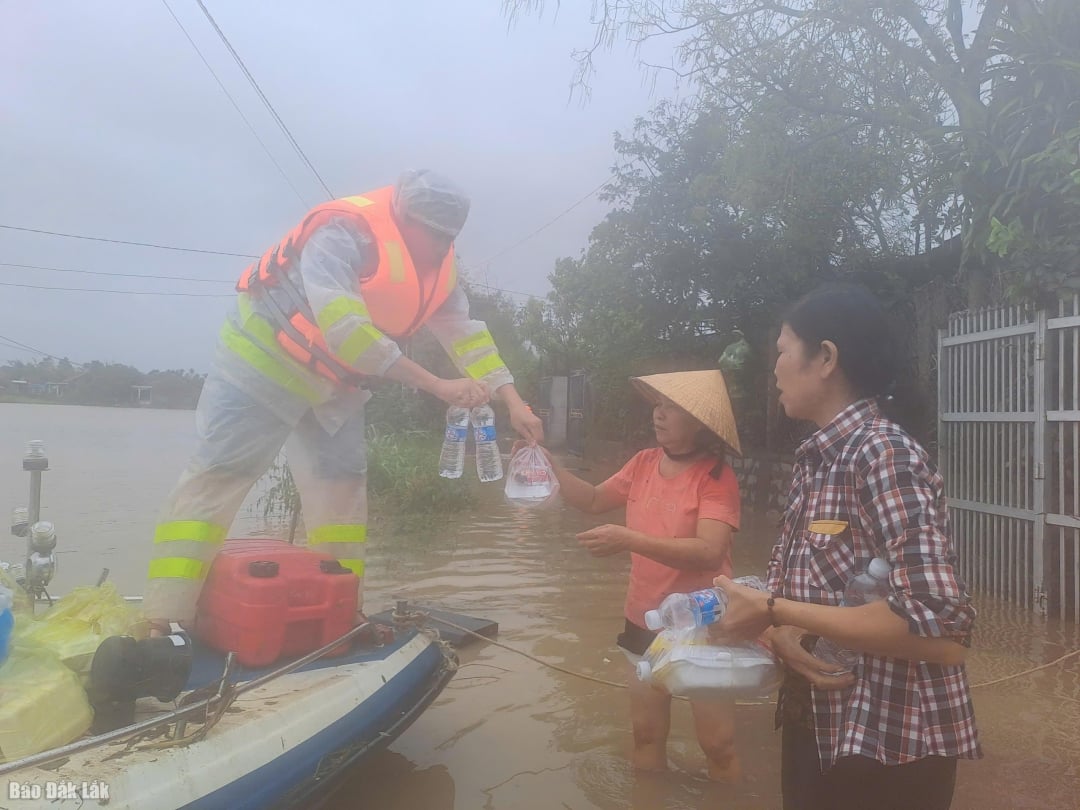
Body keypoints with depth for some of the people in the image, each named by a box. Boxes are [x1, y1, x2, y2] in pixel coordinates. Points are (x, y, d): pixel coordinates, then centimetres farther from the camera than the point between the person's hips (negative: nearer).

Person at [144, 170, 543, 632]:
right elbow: (345, 330, -40)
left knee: (343, 488, 4)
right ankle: (164, 624, -7)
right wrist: (436, 384, -38)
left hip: (332, 383, 7)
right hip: (265, 360, -7)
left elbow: (467, 334, -3)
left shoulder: (438, 267, -6)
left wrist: (514, 404, -12)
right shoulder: (341, 234, -30)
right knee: (216, 479, -10)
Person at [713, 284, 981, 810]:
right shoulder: (815, 461, 4)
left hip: (887, 750, -7)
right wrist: (781, 634, -14)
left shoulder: (884, 455, -21)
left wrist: (773, 613, -24)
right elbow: (784, 582, 8)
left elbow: (942, 629, -30)